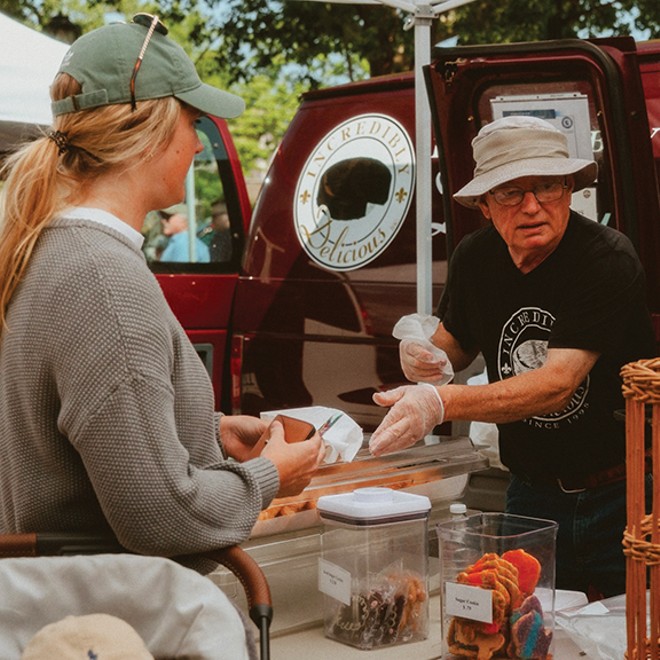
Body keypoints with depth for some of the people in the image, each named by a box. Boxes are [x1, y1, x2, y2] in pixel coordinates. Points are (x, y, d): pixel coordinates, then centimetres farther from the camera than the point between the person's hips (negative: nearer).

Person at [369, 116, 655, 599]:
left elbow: (557, 383, -30)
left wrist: (442, 403, -42)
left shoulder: (607, 260, -20)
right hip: (533, 493, 4)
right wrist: (428, 359, -9)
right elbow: (456, 342, 17)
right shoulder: (474, 258, -1)